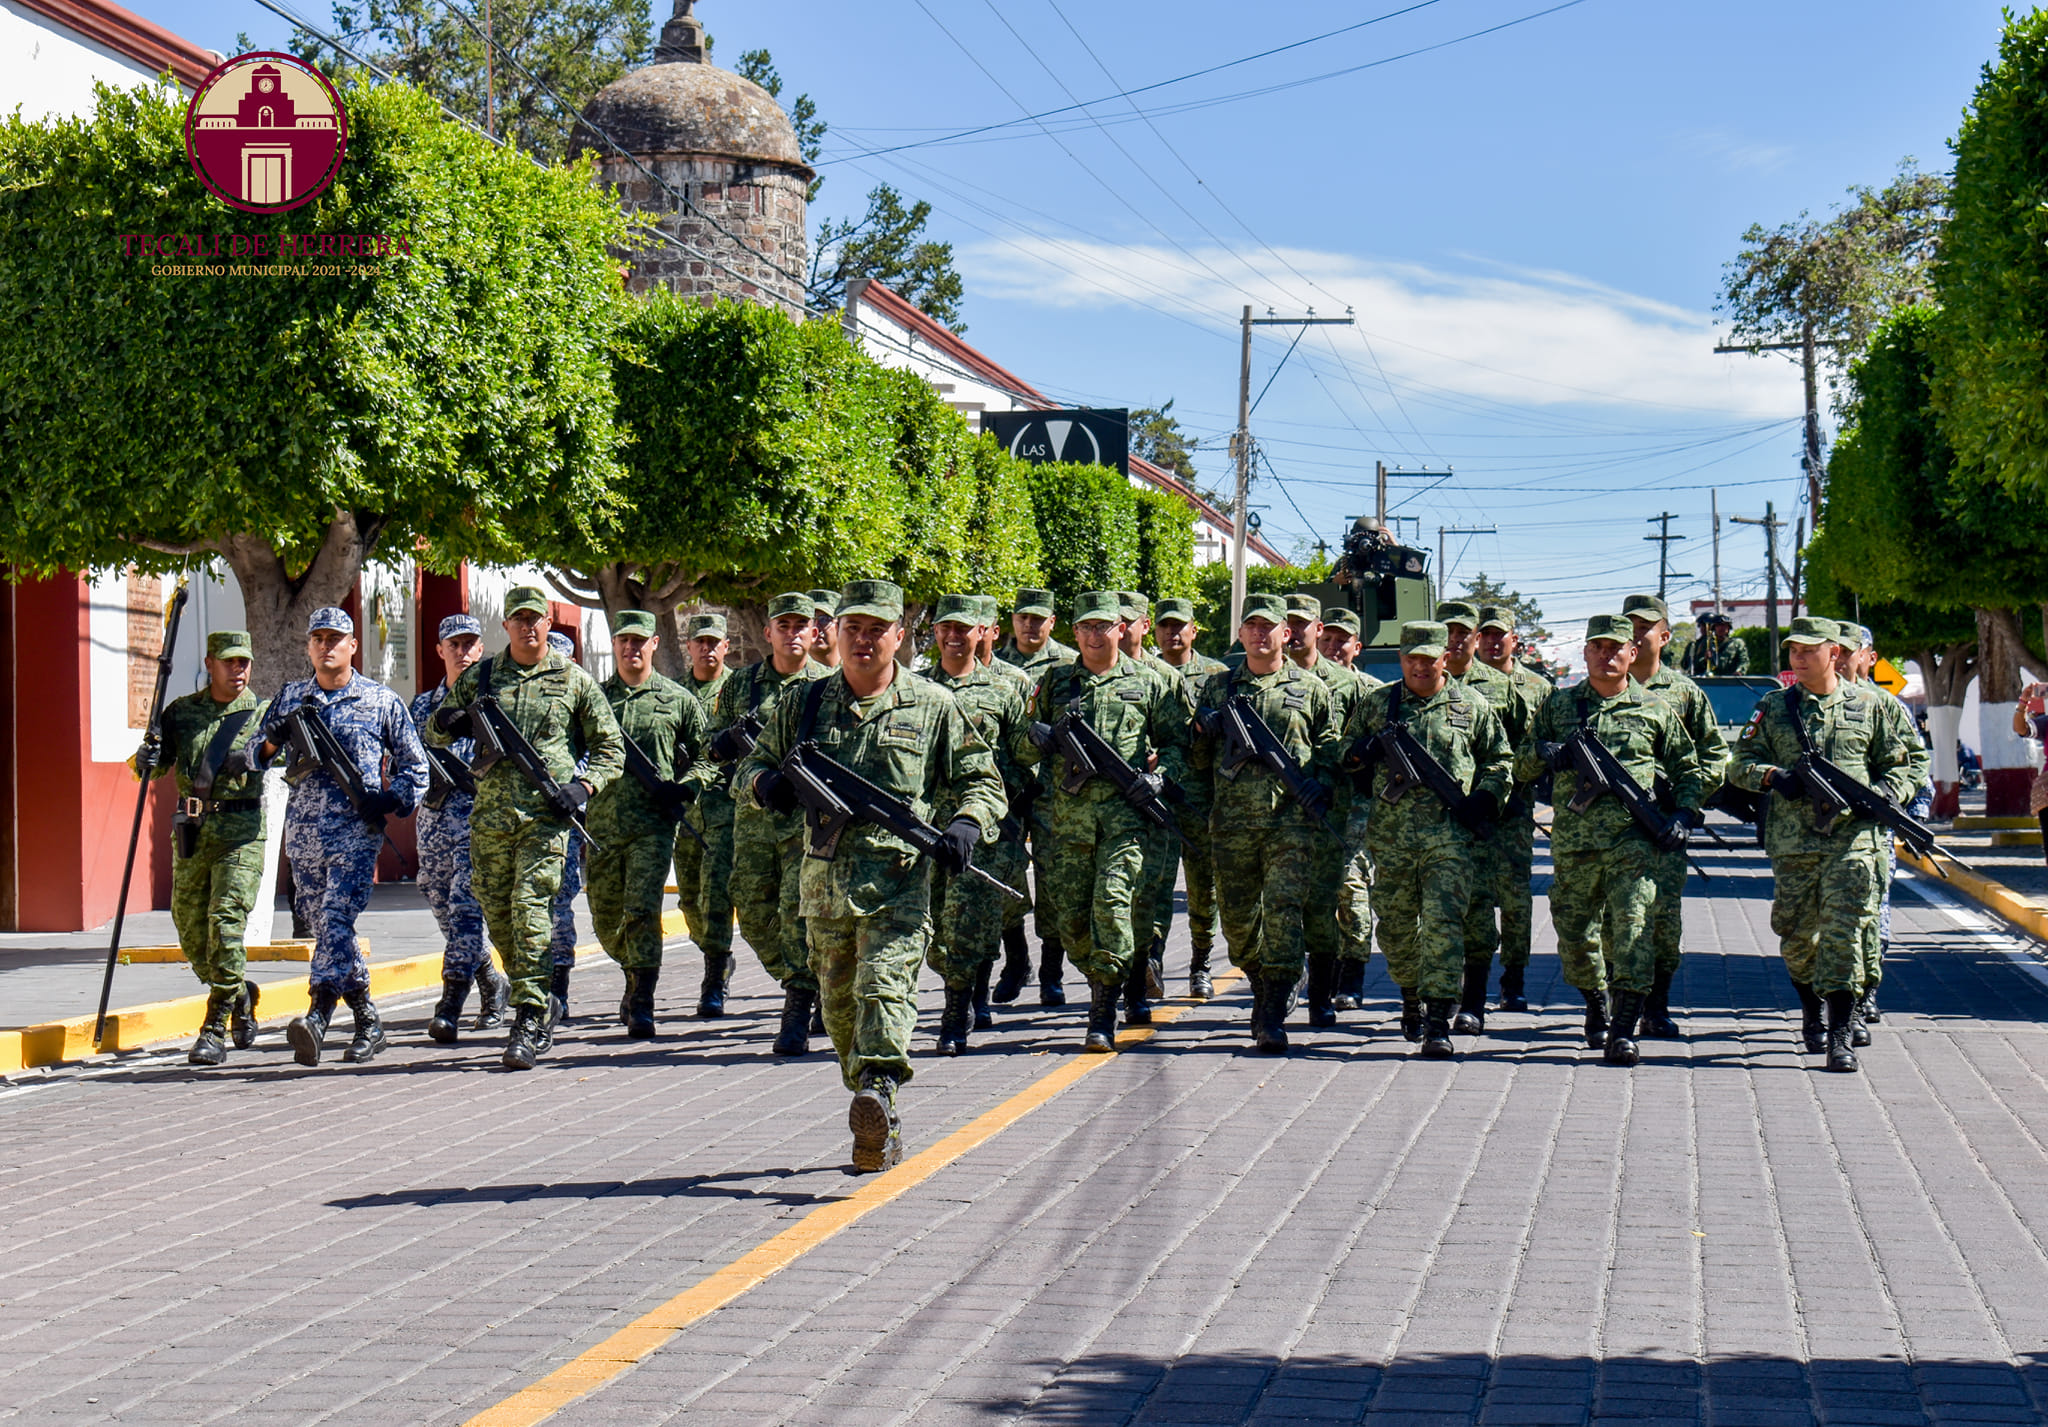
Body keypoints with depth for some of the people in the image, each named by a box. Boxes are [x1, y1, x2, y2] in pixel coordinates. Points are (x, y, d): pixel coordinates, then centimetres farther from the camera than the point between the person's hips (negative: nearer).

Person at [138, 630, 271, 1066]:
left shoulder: (263, 713, 3)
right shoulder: (181, 712, 9)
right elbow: (154, 767, 5)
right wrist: (146, 758, -18)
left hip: (241, 837, -4)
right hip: (191, 834, 4)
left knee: (225, 924, -15)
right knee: (192, 932, 9)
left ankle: (216, 1029, -10)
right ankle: (241, 996, 34)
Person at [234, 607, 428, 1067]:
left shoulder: (381, 700, 7)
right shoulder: (290, 697, 15)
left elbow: (415, 766, 11)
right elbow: (252, 755, 13)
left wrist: (391, 802, -6)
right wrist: (273, 740, -9)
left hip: (356, 828, -4)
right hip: (303, 829, 5)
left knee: (337, 918, -18)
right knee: (321, 924, 6)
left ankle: (318, 1017, -27)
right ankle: (368, 1022, 16)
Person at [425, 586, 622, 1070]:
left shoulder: (574, 680, 6)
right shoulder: (479, 677, 13)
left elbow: (610, 747, 10)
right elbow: (435, 732, 21)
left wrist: (584, 785, -7)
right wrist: (446, 722, -3)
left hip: (547, 815, -4)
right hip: (490, 814, 4)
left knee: (530, 908, -14)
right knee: (497, 916, 6)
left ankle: (529, 1025, -14)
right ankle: (542, 1004, 26)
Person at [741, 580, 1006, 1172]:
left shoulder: (933, 706, 6)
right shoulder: (803, 703, 12)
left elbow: (983, 782, 10)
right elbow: (750, 769, 19)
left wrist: (967, 824, -12)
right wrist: (766, 783, -6)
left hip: (899, 878, -4)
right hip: (825, 878, 4)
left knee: (885, 986, -22)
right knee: (840, 1005, 9)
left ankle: (878, 1092, -38)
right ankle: (881, 1130, 21)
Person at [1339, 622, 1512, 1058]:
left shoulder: (1473, 706, 9)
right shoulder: (1374, 703, 11)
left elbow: (1499, 760, 17)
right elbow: (1345, 757, 18)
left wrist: (1485, 797, -1)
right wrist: (1364, 753, -5)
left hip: (1449, 835, -2)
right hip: (1390, 835, 2)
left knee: (1443, 924, -13)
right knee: (1395, 926, 9)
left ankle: (1438, 1022, -15)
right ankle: (1411, 998, 35)